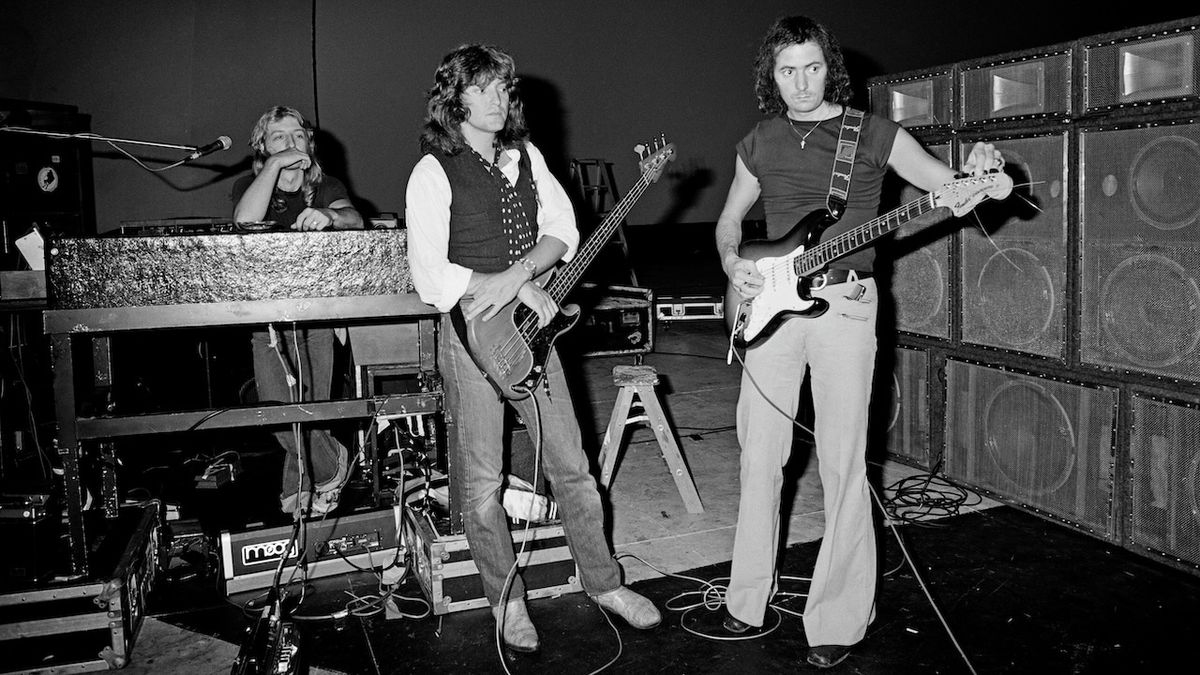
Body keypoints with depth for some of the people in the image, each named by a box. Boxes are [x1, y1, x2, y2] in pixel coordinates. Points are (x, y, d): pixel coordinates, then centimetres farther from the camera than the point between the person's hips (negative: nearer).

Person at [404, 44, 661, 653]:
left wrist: (514, 275, -18)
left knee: (571, 466, 11)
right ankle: (507, 600, 25)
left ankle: (603, 583, 27)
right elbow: (431, 278, -17)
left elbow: (563, 232, 1)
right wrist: (524, 290, -18)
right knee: (481, 484, 6)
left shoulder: (526, 157, 9)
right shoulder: (433, 173, -9)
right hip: (471, 337, -5)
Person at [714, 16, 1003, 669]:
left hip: (843, 304, -3)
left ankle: (838, 620, 9)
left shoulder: (873, 134, 1)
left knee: (842, 464, -3)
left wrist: (973, 174, -24)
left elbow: (947, 186, -1)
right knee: (759, 457, 6)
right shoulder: (759, 144, 11)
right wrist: (732, 263, 2)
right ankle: (746, 599, 21)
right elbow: (730, 218, 22)